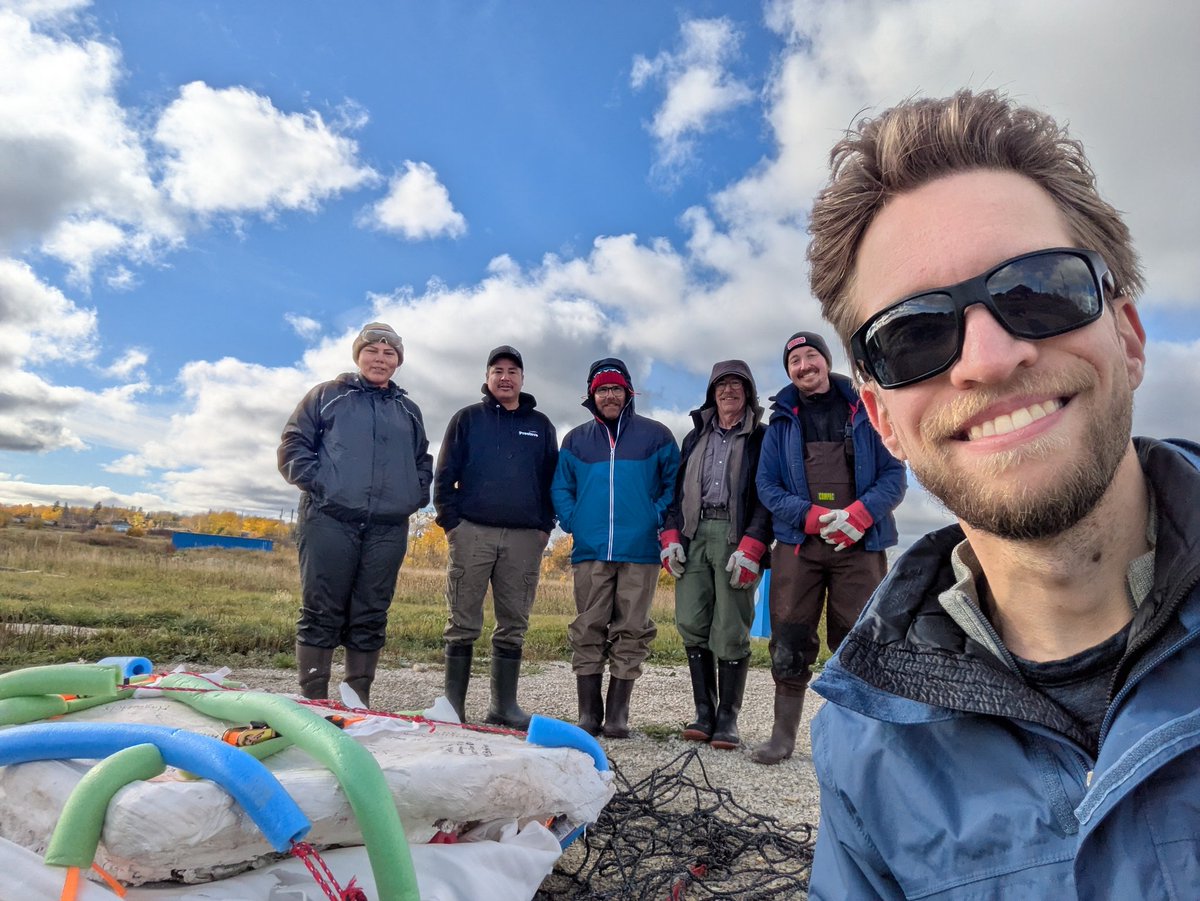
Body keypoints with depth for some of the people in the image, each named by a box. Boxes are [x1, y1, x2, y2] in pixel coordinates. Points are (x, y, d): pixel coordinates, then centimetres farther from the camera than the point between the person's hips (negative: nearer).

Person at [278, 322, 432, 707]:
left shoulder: (409, 410, 21)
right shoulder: (327, 395, 11)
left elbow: (423, 461, 28)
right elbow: (293, 445, 6)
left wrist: (416, 495, 11)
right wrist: (318, 482, -7)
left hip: (388, 529, 3)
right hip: (330, 521, -3)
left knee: (371, 618, 5)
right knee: (321, 613, -2)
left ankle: (359, 701, 14)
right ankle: (313, 700, 5)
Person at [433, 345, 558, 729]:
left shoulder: (540, 425, 15)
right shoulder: (467, 419, 10)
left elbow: (552, 480, 15)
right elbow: (445, 475, 5)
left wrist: (545, 525, 4)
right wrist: (451, 521, -5)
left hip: (525, 538, 2)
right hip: (472, 533, -2)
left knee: (513, 626, 5)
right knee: (463, 625, 0)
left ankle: (504, 705, 13)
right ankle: (453, 705, 7)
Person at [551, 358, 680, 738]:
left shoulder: (656, 435, 7)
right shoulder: (576, 439, 14)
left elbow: (675, 483, 8)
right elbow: (560, 488, 16)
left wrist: (659, 520, -6)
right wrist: (572, 523, 1)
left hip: (640, 551, -1)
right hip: (590, 551, 2)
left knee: (631, 632, 2)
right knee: (588, 631, 3)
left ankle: (617, 714, 11)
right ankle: (588, 714, 12)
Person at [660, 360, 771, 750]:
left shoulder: (761, 439, 8)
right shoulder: (696, 437, 23)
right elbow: (678, 490, 20)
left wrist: (751, 546, -13)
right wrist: (671, 536, 6)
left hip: (735, 538, -4)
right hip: (694, 535, 4)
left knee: (731, 633, -4)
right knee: (691, 624, -1)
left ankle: (727, 719, 7)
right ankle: (703, 712, 11)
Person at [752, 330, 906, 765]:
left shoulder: (865, 413, 9)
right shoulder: (781, 422, 11)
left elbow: (895, 475, 4)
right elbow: (768, 486, 5)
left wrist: (859, 514, -13)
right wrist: (814, 516, -11)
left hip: (859, 545, -1)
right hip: (798, 545, 1)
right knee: (790, 642, 2)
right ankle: (783, 736, 12)